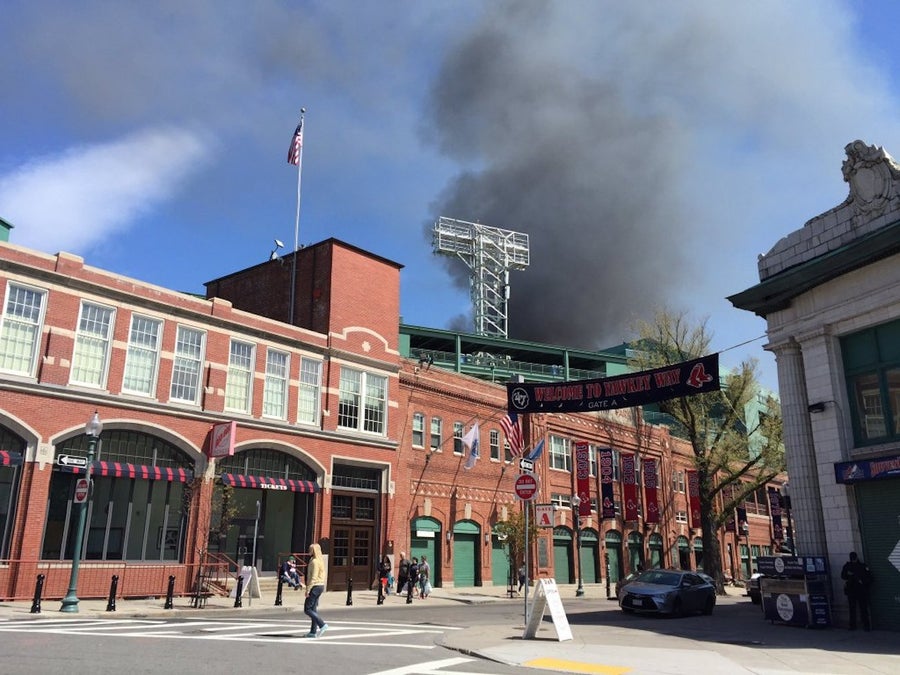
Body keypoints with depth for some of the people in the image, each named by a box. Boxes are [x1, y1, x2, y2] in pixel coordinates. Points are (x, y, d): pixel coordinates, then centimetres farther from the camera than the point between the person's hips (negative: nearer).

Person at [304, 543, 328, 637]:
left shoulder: (314, 561, -16)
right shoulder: (320, 561, 14)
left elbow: (314, 577, -20)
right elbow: (322, 575, 17)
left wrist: (308, 589, -19)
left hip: (315, 587, -10)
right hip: (320, 586, 10)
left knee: (307, 609, -4)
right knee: (313, 609, 11)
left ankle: (322, 625, -10)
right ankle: (313, 632, 13)